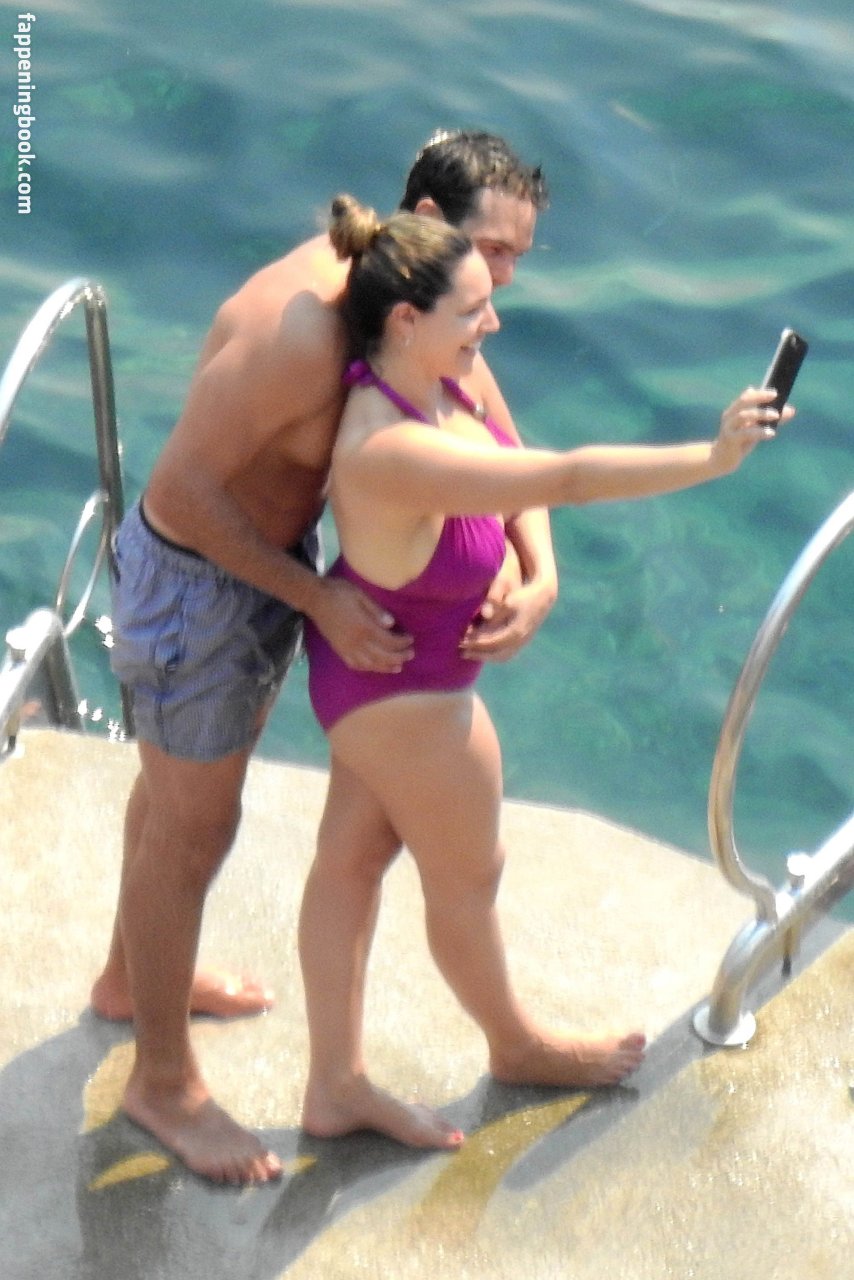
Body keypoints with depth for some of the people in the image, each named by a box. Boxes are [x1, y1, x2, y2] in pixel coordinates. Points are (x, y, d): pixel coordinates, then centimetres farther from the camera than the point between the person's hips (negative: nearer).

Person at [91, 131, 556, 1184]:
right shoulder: (306, 329, -35)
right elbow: (181, 491, -31)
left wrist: (538, 576, -22)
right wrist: (317, 599, -29)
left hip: (268, 557, 9)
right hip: (194, 580, -9)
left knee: (182, 782, 28)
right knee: (191, 831, 7)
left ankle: (130, 977, 54)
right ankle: (162, 1082, 29)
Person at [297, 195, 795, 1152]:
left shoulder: (418, 382, -12)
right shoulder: (394, 452, -39)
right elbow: (567, 479, -39)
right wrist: (713, 459, -35)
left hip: (373, 670, 9)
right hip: (406, 696, -9)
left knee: (349, 858, 20)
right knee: (466, 881, 17)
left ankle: (334, 1086, 38)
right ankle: (515, 1046, 47)